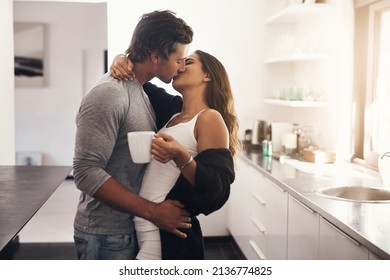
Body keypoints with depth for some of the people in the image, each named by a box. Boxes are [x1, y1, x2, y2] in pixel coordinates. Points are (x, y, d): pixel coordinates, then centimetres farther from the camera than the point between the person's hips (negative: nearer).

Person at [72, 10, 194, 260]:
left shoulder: (140, 90, 7)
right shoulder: (109, 94, -20)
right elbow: (87, 172, -25)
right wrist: (153, 211, -23)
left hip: (134, 227, 8)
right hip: (107, 235, -8)